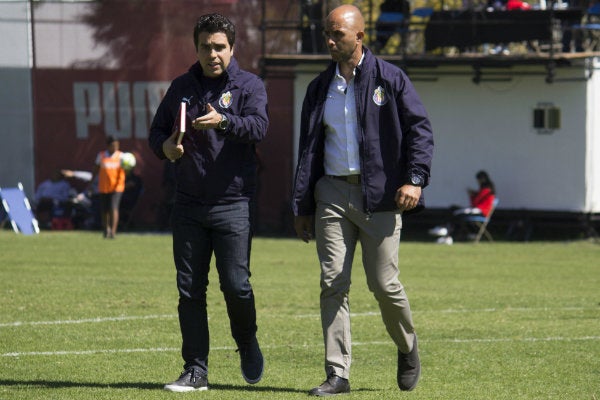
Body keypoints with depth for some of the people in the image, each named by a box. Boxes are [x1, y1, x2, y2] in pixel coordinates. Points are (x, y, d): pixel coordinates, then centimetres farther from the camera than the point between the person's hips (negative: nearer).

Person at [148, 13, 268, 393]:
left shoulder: (249, 85, -1)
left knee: (236, 284, -8)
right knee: (190, 289, 3)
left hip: (232, 204, -4)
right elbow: (157, 130, 17)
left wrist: (224, 121, -38)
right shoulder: (182, 87, 11)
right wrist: (164, 145, -7)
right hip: (188, 205, 4)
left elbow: (259, 126, -18)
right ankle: (196, 371, 8)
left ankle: (247, 343, 22)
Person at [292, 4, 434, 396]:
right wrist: (303, 207, 12)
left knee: (385, 284, -3)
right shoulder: (320, 88, 13)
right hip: (332, 192, 4)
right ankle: (337, 374, -3)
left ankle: (408, 347, 25)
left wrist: (415, 179, -14)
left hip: (379, 195, -4)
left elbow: (421, 129, -2)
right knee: (333, 284, -4)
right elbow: (308, 149, 15)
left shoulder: (389, 78, 0)